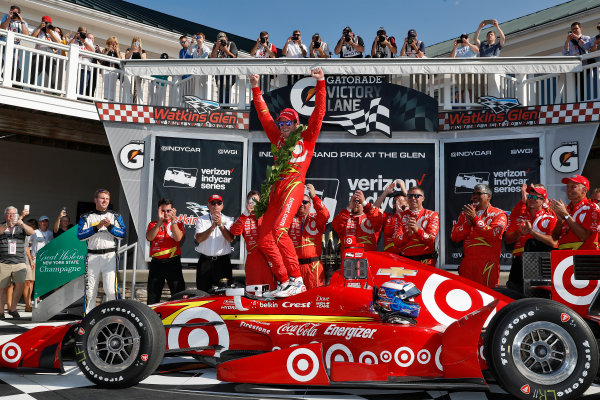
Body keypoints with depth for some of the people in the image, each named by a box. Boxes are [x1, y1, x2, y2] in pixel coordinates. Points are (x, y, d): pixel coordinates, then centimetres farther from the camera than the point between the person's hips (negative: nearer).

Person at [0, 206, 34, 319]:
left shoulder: (21, 227, 13)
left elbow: (31, 232, -6)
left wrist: (21, 223, -22)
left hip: (19, 263, 1)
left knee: (21, 284, -14)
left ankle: (12, 309, 3)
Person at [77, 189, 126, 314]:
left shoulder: (115, 216, 13)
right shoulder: (86, 217, 12)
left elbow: (123, 234, 1)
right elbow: (80, 235, -1)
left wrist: (110, 226, -11)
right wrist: (97, 227, -10)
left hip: (109, 256, -1)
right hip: (92, 256, 1)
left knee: (110, 289, -11)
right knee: (90, 290, 4)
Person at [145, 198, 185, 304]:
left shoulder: (178, 223, 7)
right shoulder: (153, 224, 11)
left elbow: (178, 238, -13)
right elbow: (149, 238, -9)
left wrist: (173, 220, -20)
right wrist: (160, 221, -17)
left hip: (173, 262, -2)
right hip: (156, 263, 2)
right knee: (153, 296, 9)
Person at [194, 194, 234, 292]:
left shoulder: (228, 220, 8)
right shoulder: (201, 220, 8)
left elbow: (230, 239, -8)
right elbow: (199, 239, -8)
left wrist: (220, 225, -19)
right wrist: (213, 226, -18)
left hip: (223, 261, 0)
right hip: (205, 261, 0)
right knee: (203, 291, 3)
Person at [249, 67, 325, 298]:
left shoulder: (306, 138, 10)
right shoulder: (278, 139, 23)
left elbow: (319, 112, 3)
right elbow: (264, 115, 26)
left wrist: (320, 83, -3)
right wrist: (256, 90, 26)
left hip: (293, 186, -7)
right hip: (276, 190, 7)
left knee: (279, 230, -26)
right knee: (264, 241, -1)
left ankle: (297, 280, -21)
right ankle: (284, 282, 4)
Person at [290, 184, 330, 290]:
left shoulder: (316, 218, 9)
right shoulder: (291, 218, 12)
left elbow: (325, 215, -11)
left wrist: (314, 197, -19)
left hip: (313, 264, -1)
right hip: (294, 264, 1)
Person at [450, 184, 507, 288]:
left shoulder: (499, 214, 3)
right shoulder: (465, 213, 16)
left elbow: (493, 234, -14)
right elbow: (454, 236, 7)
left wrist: (475, 219, -11)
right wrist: (468, 222, -8)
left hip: (488, 265, -4)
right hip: (467, 263, 4)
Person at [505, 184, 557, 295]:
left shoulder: (550, 217, 6)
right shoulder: (518, 212, 12)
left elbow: (553, 242, -10)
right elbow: (508, 240, 8)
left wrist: (532, 231, -15)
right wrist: (519, 232, -9)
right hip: (520, 257, 0)